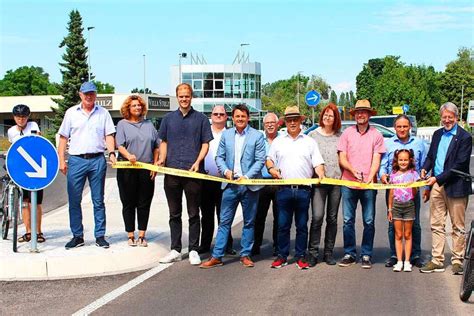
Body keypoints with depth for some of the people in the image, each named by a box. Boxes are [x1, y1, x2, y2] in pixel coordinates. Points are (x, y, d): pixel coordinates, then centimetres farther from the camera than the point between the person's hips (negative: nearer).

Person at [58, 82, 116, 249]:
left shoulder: (103, 113, 9)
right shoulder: (71, 112, 8)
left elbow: (109, 135, 5)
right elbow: (63, 137, 8)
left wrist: (111, 153, -12)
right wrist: (62, 160, 0)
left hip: (97, 160, 0)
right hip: (76, 160, 0)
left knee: (98, 201, 5)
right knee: (74, 200, 2)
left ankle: (100, 236, 10)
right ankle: (77, 236, 11)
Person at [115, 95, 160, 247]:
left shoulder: (149, 124, 14)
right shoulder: (122, 124, 4)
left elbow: (157, 146, 14)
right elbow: (120, 145, -7)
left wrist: (155, 164, 5)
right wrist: (128, 155, -27)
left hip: (146, 170, 3)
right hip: (127, 170, -2)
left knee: (144, 204, 4)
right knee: (128, 203, 3)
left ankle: (142, 235, 11)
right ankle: (131, 236, 11)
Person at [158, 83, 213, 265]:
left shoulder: (201, 119, 5)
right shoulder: (168, 119, 12)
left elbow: (205, 144, 3)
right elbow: (164, 142, 16)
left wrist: (198, 162, -12)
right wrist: (161, 159, -2)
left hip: (193, 173, -3)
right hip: (171, 172, 3)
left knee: (193, 214, 3)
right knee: (174, 214, 9)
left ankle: (193, 250, 11)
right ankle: (175, 250, 16)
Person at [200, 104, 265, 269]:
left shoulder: (257, 136, -1)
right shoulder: (226, 134, 9)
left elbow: (260, 160, -5)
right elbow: (219, 157, 9)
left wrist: (247, 176, -15)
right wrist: (225, 170, -9)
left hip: (249, 185, -1)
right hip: (230, 184, 2)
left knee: (249, 222, 7)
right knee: (224, 221, 1)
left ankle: (245, 255, 17)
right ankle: (217, 256, 3)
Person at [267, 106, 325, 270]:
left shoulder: (310, 142, 11)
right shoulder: (278, 141, 14)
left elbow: (318, 163, 5)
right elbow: (269, 159, 18)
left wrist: (321, 174, -14)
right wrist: (271, 168, -3)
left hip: (303, 189, -1)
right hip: (284, 189, 1)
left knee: (302, 225, 4)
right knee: (283, 225, 4)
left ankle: (301, 256, 11)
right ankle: (282, 256, 12)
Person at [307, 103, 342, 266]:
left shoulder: (340, 136, 9)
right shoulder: (313, 135, 6)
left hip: (336, 180, 2)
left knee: (332, 218, 7)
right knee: (317, 217, -11)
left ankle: (329, 252, 15)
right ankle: (313, 252, -3)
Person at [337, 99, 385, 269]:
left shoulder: (376, 135, 4)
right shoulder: (347, 133, 6)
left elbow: (376, 160, -1)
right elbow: (342, 158, 3)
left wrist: (370, 177, -17)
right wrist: (353, 171, -15)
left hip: (368, 185, -1)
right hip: (348, 183, 1)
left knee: (369, 221, 2)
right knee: (348, 220, 3)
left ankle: (366, 255, 12)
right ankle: (349, 254, 14)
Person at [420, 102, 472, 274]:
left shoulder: (464, 137, -9)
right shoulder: (437, 134, 12)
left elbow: (459, 165, -15)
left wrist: (438, 178, -19)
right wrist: (425, 169, -3)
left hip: (455, 186, -6)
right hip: (437, 185, 6)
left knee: (458, 226, 5)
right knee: (436, 225, 7)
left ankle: (457, 261, 14)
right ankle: (437, 261, 13)